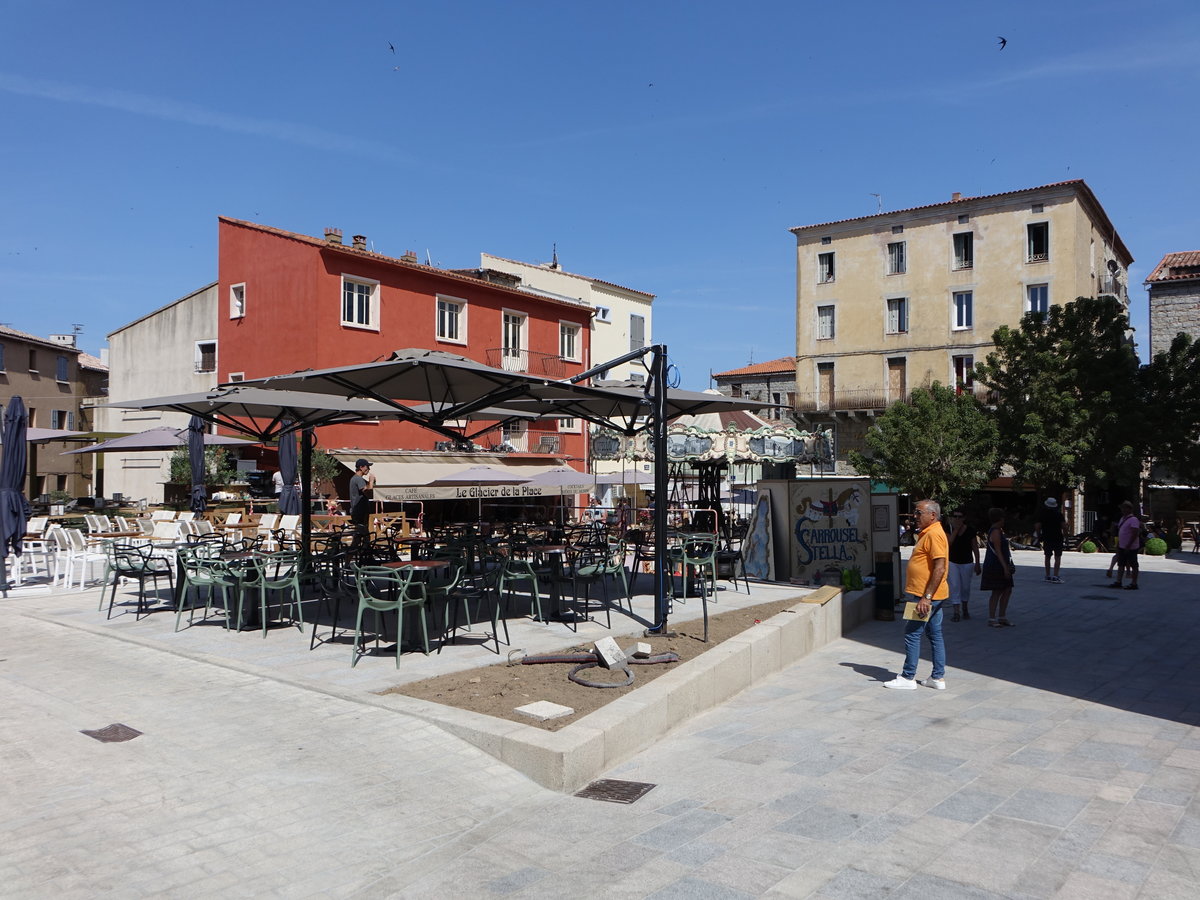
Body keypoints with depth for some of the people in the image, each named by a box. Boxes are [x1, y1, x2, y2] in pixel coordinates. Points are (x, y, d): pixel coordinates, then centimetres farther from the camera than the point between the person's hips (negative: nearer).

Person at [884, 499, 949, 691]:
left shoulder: (934, 534, -17)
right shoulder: (927, 533, 16)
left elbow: (940, 568, -24)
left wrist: (926, 597, -26)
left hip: (927, 596, -11)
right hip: (930, 596, 11)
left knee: (912, 633, -5)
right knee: (935, 635, 12)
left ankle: (908, 678, 2)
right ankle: (938, 678, 17)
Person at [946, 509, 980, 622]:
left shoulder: (970, 530, -5)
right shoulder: (949, 529, -5)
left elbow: (975, 548, 0)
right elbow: (948, 542, -21)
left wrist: (977, 564, 0)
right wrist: (956, 529, -20)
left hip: (967, 563, 1)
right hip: (952, 562, -1)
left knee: (965, 587, 13)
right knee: (954, 586, -8)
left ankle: (965, 607, 35)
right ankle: (956, 612, -7)